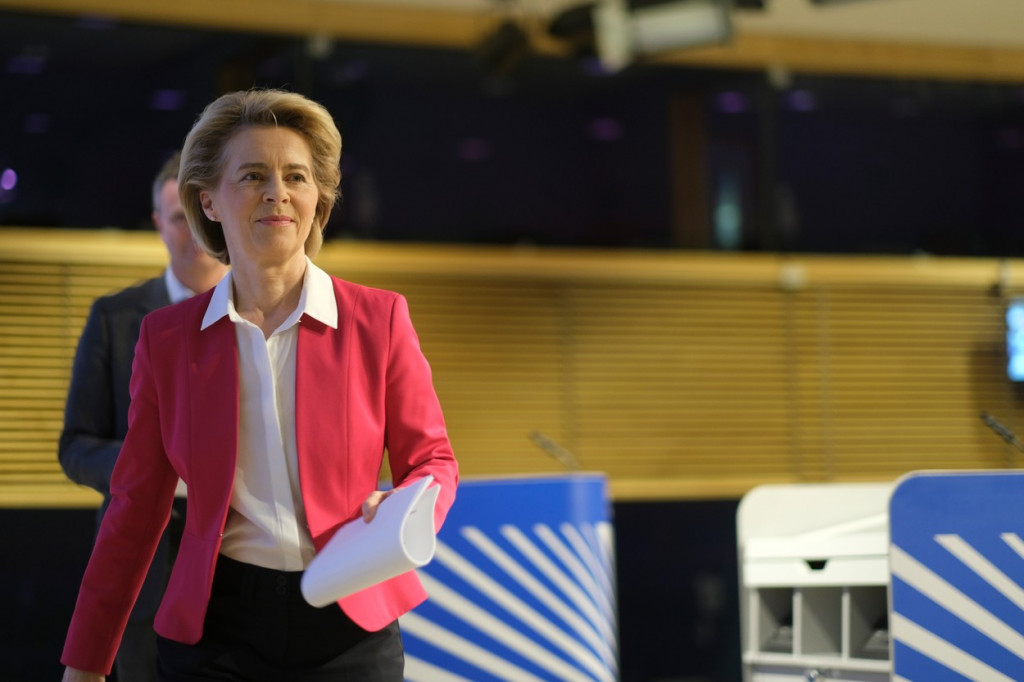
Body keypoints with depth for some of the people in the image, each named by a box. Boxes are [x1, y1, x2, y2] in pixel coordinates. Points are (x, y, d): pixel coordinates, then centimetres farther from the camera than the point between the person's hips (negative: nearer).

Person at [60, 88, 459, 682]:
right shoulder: (168, 338, 3)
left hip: (349, 630, -1)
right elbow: (136, 510, 8)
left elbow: (431, 461, 6)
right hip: (214, 630, 1)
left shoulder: (379, 320, -1)